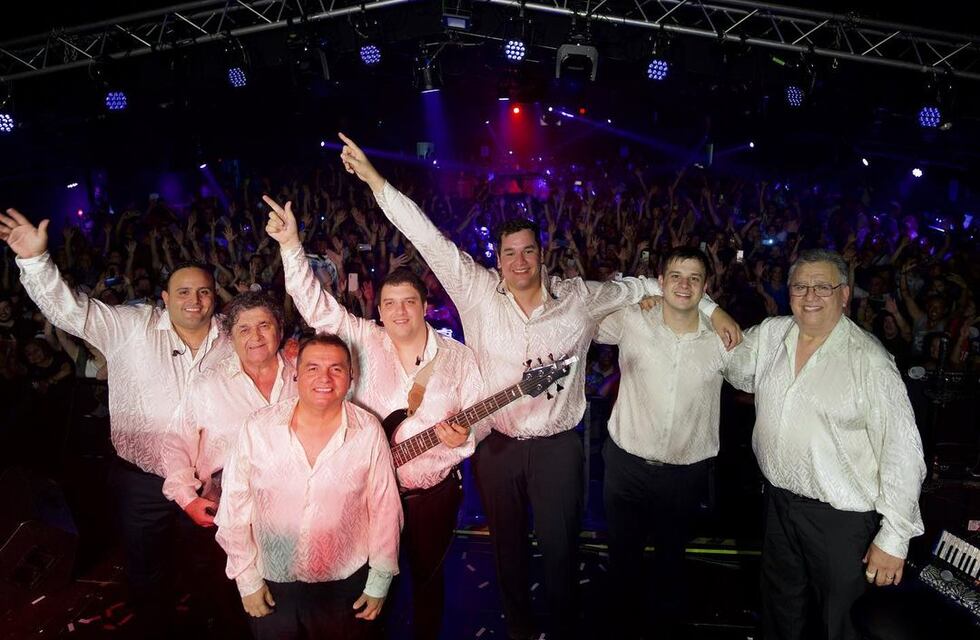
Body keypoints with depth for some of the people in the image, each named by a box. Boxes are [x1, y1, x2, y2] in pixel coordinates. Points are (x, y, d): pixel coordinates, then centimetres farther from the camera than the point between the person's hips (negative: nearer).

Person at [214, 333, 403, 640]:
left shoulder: (369, 432, -11)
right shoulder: (258, 428, -11)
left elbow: (384, 510, -5)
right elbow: (234, 508, -3)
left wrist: (379, 583, -1)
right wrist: (247, 579, -1)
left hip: (346, 584, 0)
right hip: (271, 584, 1)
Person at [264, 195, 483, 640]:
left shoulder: (458, 357, -4)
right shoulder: (364, 340, -5)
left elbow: (479, 417, -2)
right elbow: (315, 304, -14)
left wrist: (464, 435, -24)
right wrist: (291, 244, -22)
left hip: (434, 491, 0)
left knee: (427, 574, 19)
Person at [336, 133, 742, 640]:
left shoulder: (580, 298, -4)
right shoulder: (477, 292, -6)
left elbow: (643, 287, 9)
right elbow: (428, 238, -11)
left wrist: (712, 308, 8)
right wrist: (372, 177, -14)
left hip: (557, 446, 0)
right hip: (495, 444, 1)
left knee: (559, 545, 10)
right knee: (507, 541, 18)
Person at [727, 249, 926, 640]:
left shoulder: (870, 360, -18)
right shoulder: (768, 335, -1)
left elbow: (902, 449, -18)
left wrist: (894, 538, -18)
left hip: (841, 516, -5)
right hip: (778, 500, 5)